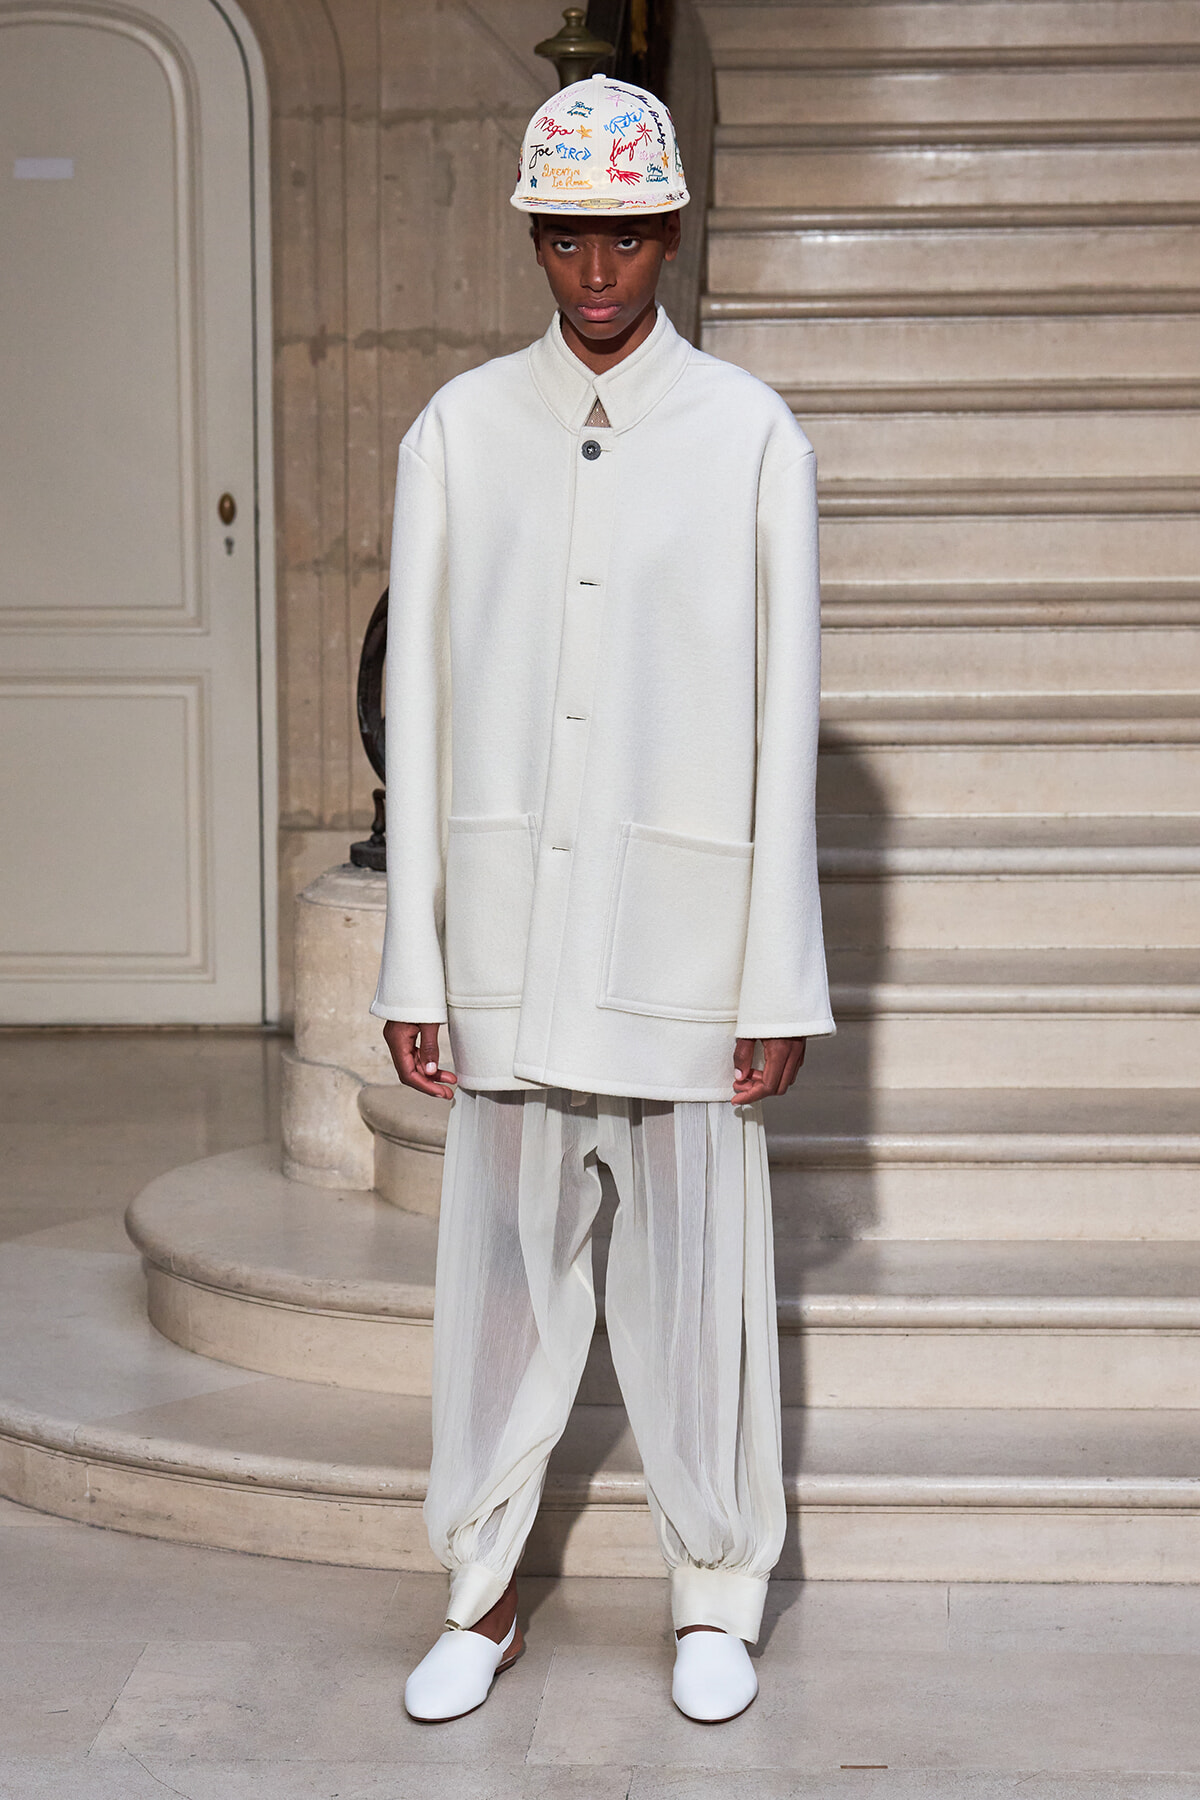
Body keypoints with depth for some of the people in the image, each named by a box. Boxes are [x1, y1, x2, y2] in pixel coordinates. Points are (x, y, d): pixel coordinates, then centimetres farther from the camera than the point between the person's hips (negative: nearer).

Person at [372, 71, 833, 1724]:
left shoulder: (752, 439, 1)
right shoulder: (457, 434, 6)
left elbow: (783, 726, -1)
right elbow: (418, 713, 5)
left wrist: (782, 985, -4)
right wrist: (413, 968, 2)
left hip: (683, 949, -1)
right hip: (509, 949, 2)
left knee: (696, 1284, 4)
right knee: (502, 1275, 7)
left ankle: (716, 1601, 21)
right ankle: (483, 1598, 21)